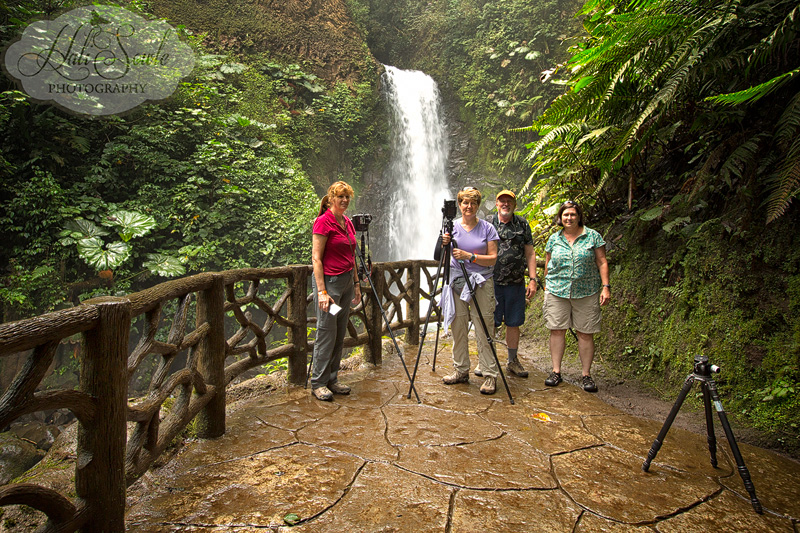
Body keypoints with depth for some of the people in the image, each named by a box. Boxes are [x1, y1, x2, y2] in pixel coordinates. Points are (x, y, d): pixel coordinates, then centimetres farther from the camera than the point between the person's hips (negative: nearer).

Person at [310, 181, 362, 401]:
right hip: (329, 281, -8)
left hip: (346, 281, 8)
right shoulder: (323, 222, -11)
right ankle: (318, 383, 9)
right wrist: (322, 291, -20)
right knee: (327, 333, -3)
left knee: (340, 334, 11)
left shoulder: (348, 223, 13)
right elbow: (316, 259, -15)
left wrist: (356, 284, 17)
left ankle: (332, 379, 21)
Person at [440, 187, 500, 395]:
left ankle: (490, 375, 4)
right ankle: (461, 370, 20)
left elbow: (492, 258, -4)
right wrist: (444, 245, -16)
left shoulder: (487, 228, 1)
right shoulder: (452, 227, 6)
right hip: (457, 282, 3)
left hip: (481, 283, -2)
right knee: (458, 328, 7)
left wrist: (469, 256, -17)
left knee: (483, 330, -4)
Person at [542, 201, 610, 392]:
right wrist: (547, 285, 15)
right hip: (557, 291, 2)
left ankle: (586, 375, 13)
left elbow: (602, 262, 2)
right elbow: (548, 263, 17)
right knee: (557, 330, 2)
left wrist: (606, 287, -5)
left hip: (586, 292, -1)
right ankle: (556, 371, 13)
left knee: (586, 333, 2)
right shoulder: (554, 238, 9)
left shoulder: (592, 236, 3)